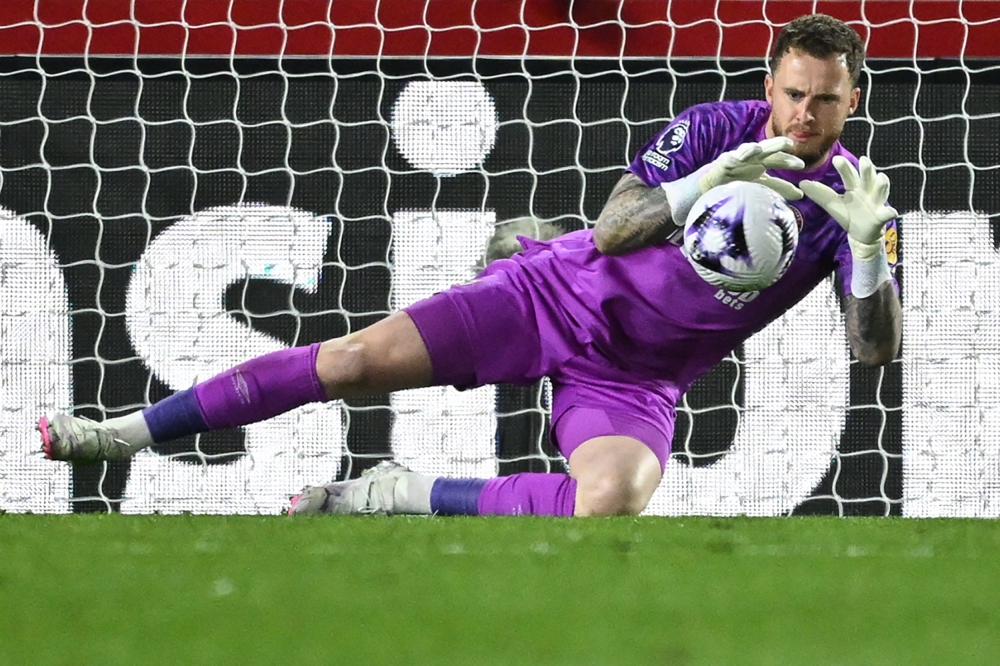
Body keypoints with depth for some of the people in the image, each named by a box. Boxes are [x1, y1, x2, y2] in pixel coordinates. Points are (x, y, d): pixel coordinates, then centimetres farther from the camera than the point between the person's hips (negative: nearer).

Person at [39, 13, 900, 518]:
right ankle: (127, 433, -7)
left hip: (639, 376, -1)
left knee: (609, 503, -35)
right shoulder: (716, 128, -4)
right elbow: (614, 228, -11)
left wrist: (868, 244, -31)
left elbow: (878, 349, -14)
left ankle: (403, 497, -17)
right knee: (360, 358, -15)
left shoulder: (852, 197, -5)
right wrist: (704, 183, -28)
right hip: (567, 291, 1)